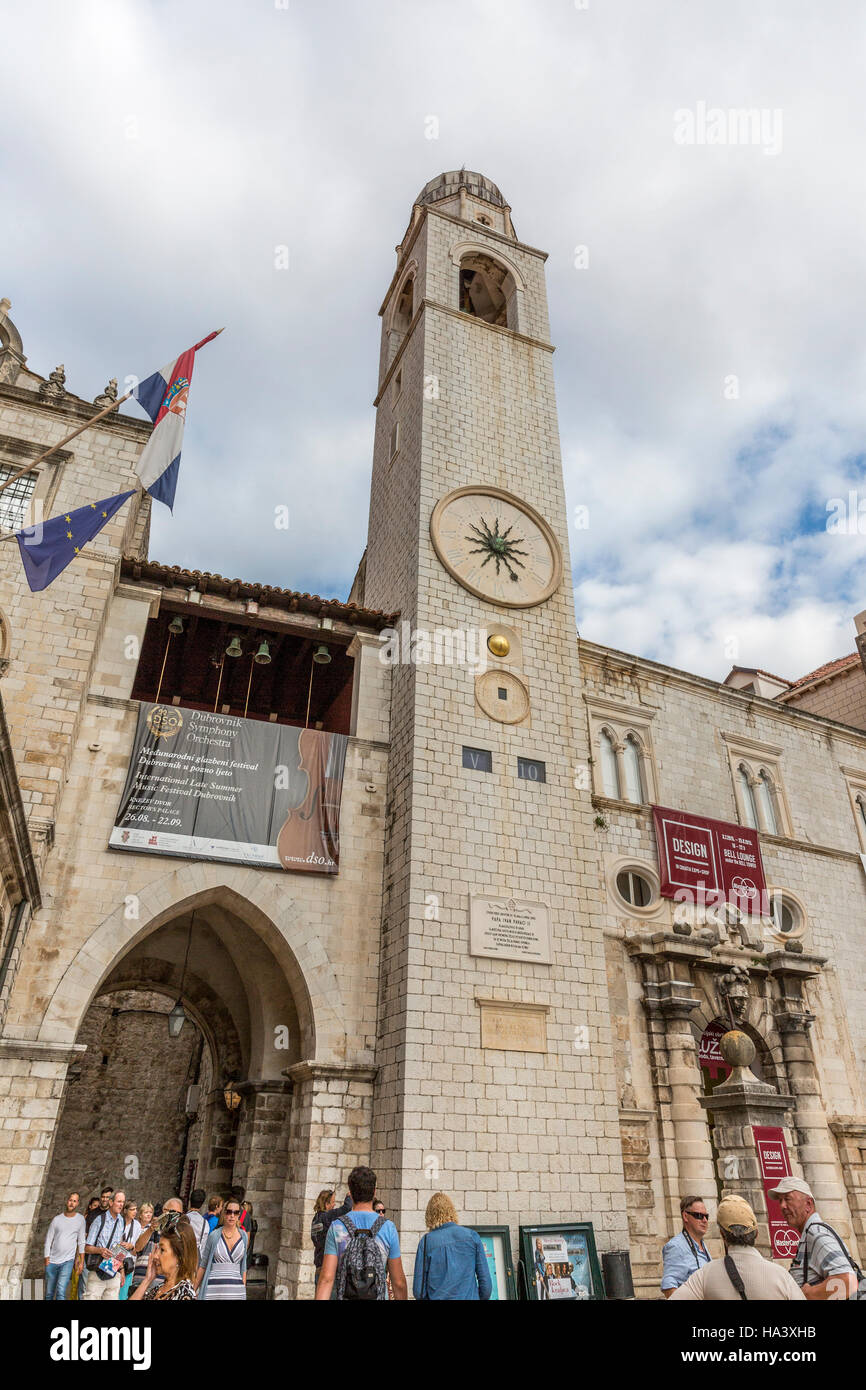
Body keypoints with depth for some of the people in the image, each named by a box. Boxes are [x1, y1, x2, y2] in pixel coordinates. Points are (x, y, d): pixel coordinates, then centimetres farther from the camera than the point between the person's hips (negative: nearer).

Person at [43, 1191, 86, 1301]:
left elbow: (81, 1242, 3)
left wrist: (81, 1261, -1)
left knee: (61, 1292, -16)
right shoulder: (57, 1219, 2)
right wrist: (47, 1259, -2)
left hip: (68, 1261, -2)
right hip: (52, 1261, 2)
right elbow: (48, 1241, 5)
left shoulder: (80, 1219, 1)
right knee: (49, 1294, 7)